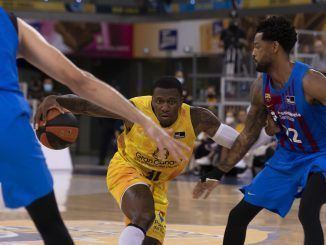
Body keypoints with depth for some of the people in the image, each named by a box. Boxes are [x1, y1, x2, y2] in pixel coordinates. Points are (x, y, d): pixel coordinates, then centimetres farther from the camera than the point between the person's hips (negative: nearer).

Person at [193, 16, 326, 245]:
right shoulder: (261, 87, -6)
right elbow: (249, 134, 7)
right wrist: (217, 174, 8)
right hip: (287, 157, 7)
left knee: (307, 212, -33)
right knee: (238, 215, 6)